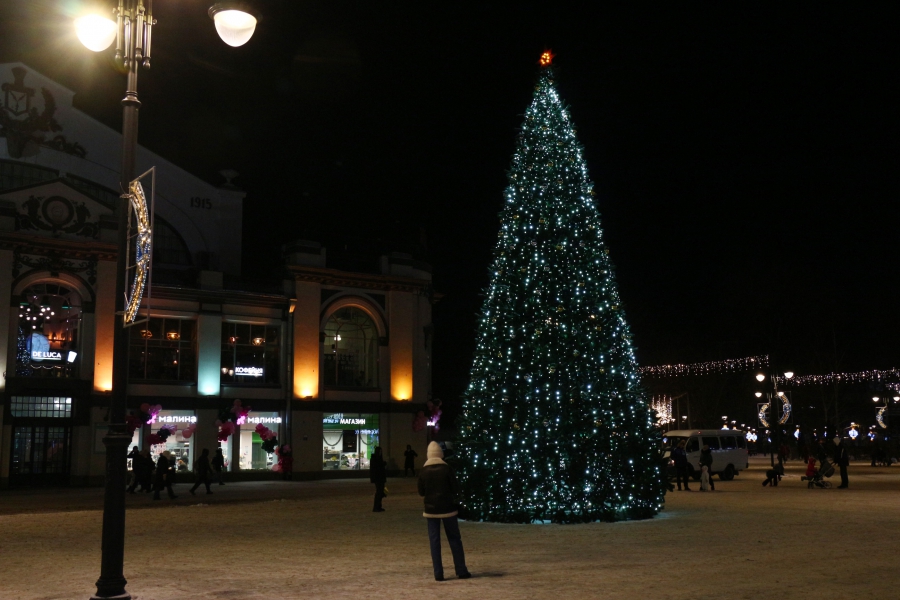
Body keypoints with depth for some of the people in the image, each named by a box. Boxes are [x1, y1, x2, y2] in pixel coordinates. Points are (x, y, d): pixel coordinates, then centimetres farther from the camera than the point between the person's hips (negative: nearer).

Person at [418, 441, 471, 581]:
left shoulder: (423, 471, -3)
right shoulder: (446, 468, -9)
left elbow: (421, 492, 2)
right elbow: (455, 489, -6)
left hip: (431, 509, 1)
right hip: (447, 508, -1)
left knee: (434, 541, 5)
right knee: (455, 539, 8)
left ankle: (438, 573, 1)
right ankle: (461, 571, 10)